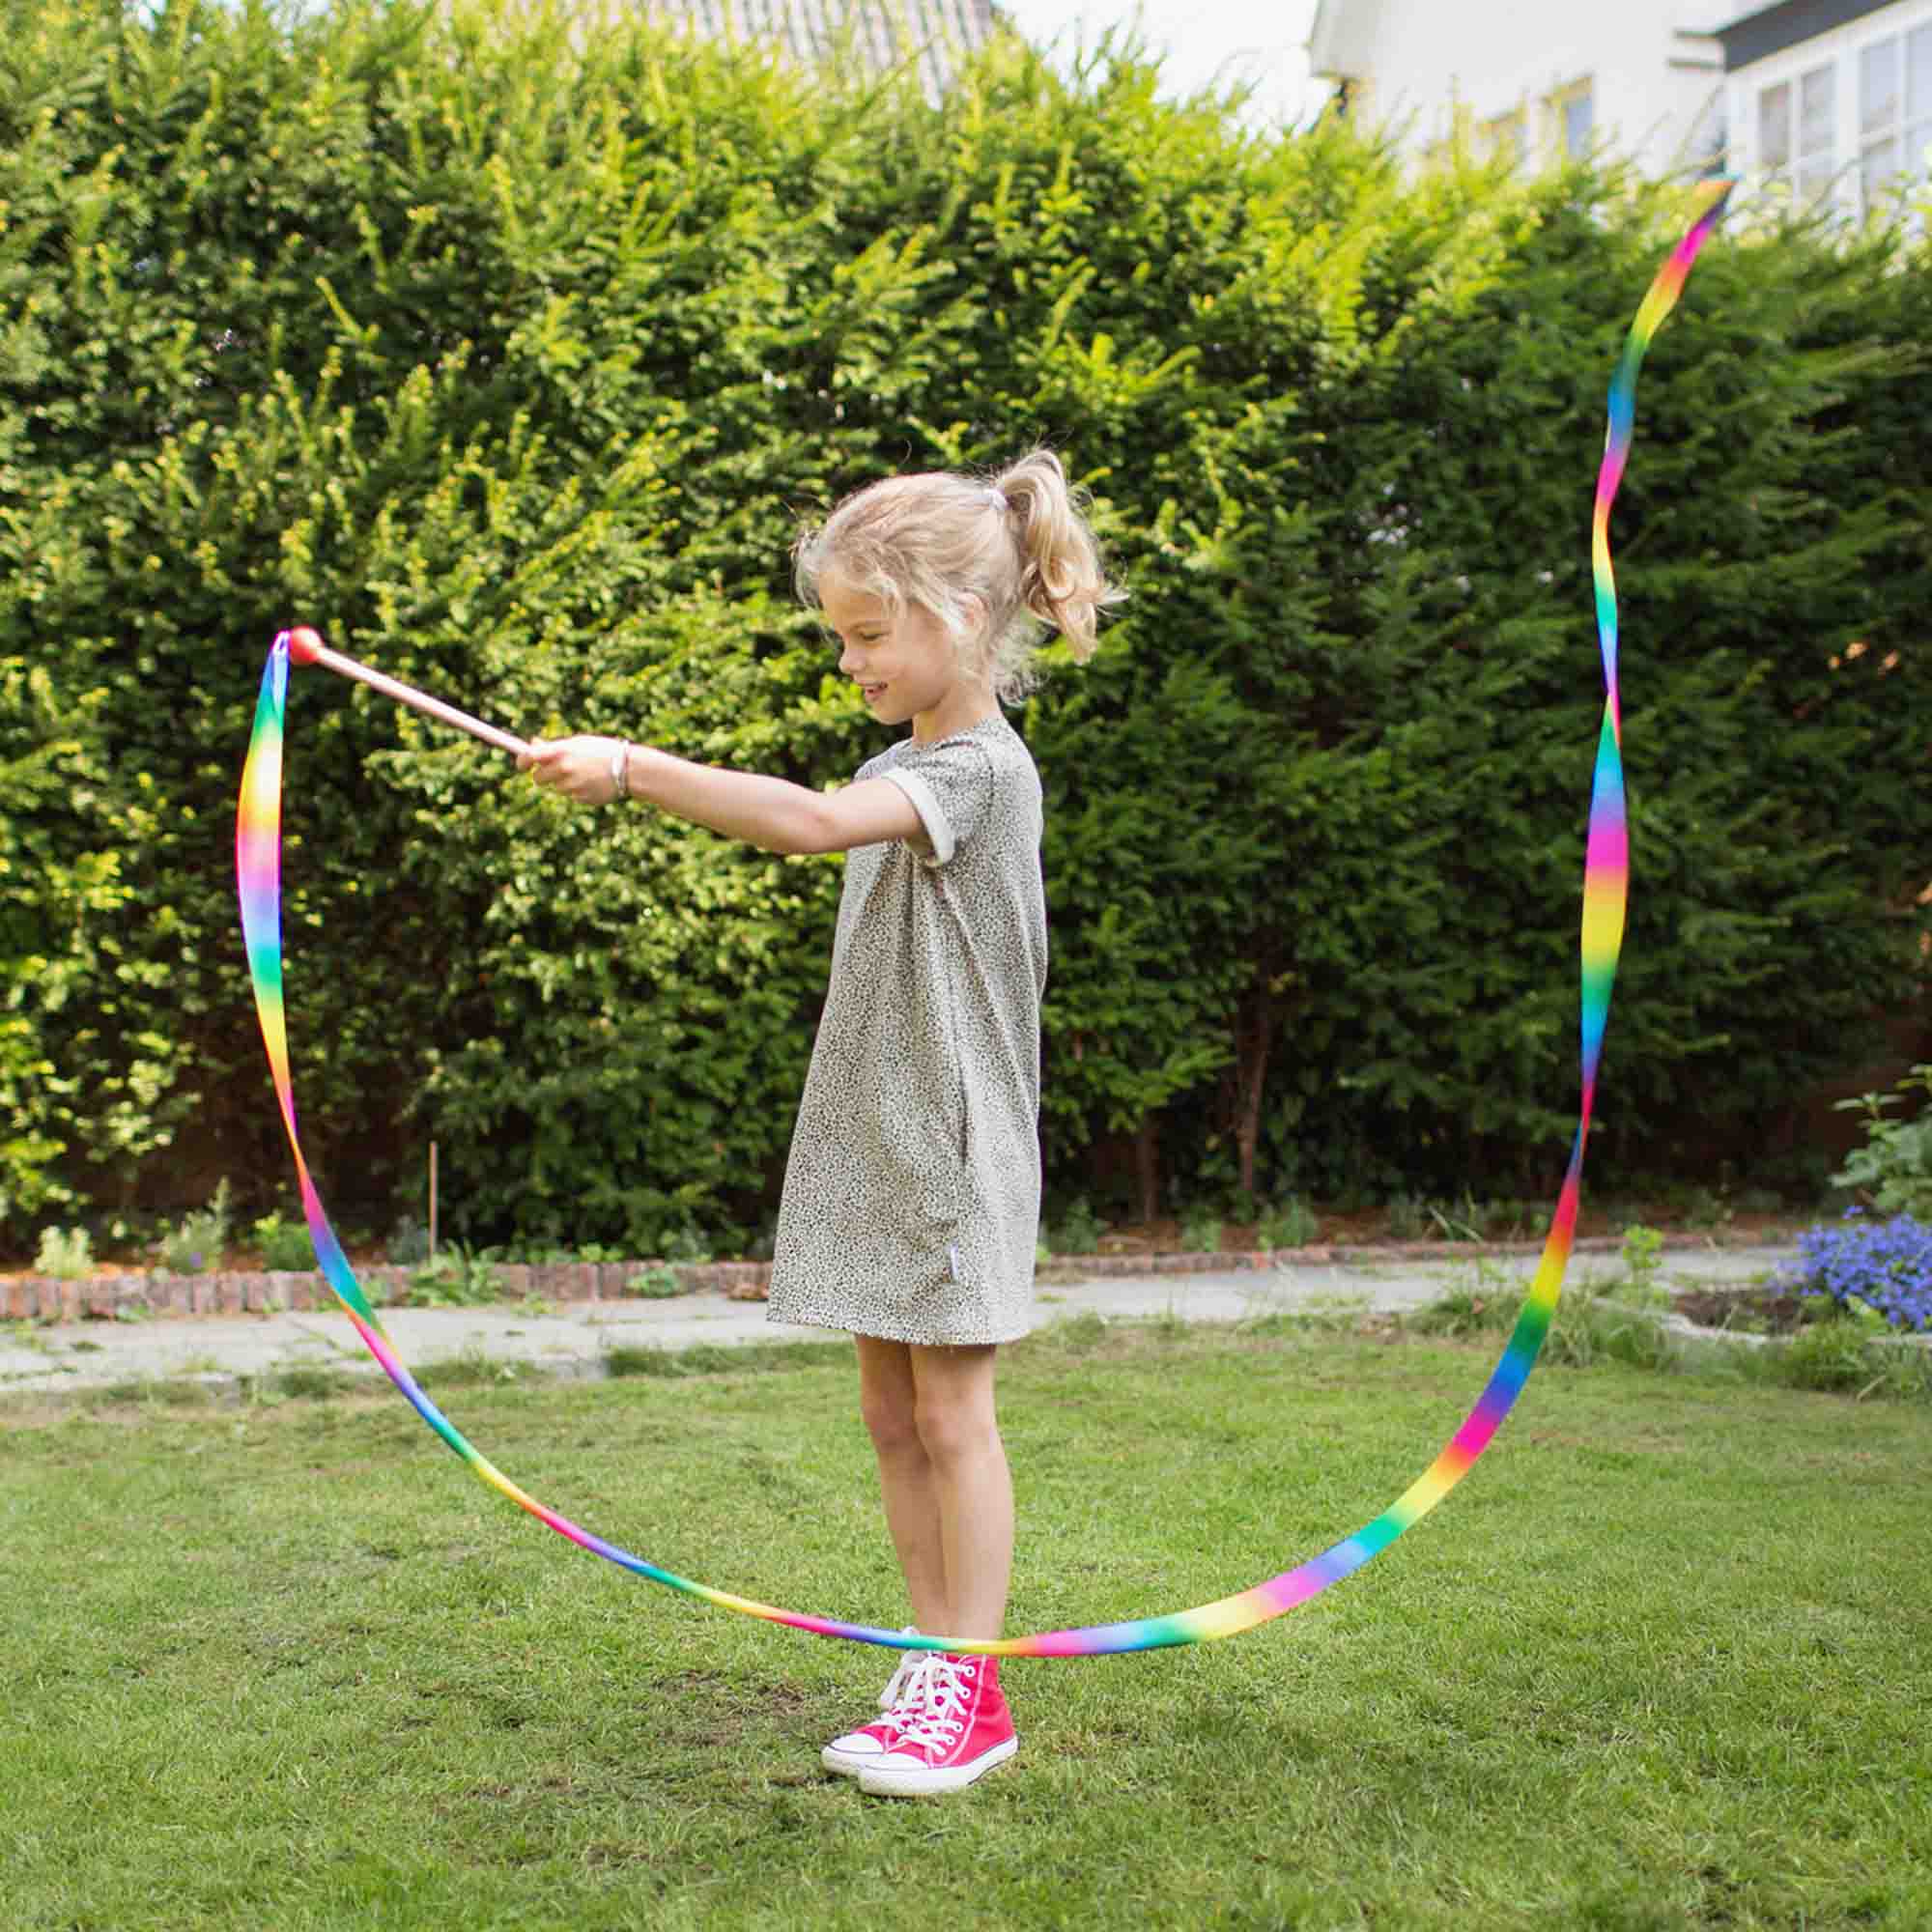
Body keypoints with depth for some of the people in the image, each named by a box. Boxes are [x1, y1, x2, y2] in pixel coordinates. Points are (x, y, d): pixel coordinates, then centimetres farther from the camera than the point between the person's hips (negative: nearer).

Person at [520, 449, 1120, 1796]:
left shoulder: (980, 767, -16)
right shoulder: (901, 769, 14)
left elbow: (810, 822, -32)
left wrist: (632, 767, -35)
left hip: (954, 1146, -9)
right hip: (871, 1141, 9)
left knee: (951, 1412, -3)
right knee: (892, 1416, 10)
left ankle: (974, 1694, 6)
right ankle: (933, 1671, 19)